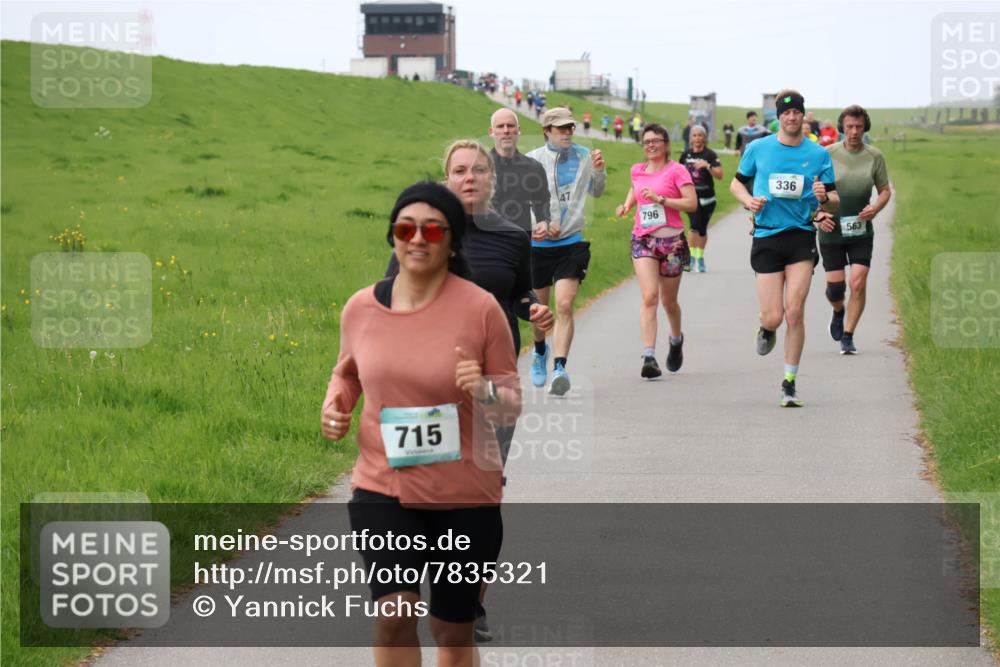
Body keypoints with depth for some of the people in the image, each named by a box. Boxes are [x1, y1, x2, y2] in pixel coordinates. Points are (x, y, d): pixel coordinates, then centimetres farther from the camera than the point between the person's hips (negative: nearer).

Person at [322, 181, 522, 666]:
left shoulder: (480, 308, -11)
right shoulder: (361, 307, -2)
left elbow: (512, 401, -3)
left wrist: (486, 391, -25)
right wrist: (334, 405, -2)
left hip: (465, 497, -1)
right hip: (383, 490, 1)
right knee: (395, 613, -19)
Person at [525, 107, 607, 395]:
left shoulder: (583, 156, 5)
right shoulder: (531, 161, -4)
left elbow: (596, 191, 21)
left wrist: (599, 170, 0)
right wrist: (534, 225, -23)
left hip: (572, 244, 0)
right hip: (538, 245, 0)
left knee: (564, 306, -16)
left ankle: (559, 368, -21)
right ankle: (540, 350, 44)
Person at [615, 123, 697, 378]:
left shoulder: (676, 170, -5)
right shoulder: (637, 170, 9)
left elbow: (692, 203, -14)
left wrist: (660, 199, -20)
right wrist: (627, 205, 12)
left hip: (672, 240, -2)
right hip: (643, 240, 2)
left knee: (668, 300, 12)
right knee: (649, 296, -16)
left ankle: (676, 339, 44)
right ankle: (649, 357, -23)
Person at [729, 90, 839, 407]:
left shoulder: (819, 154, 4)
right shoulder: (758, 148, 4)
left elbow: (834, 200, 8)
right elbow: (737, 182, 16)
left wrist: (824, 199, -16)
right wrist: (748, 200, -5)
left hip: (802, 237, 0)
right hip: (766, 237, 0)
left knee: (794, 312, -11)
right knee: (773, 317, -6)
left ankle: (789, 383, 1)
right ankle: (766, 328, 34)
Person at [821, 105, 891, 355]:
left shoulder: (874, 156, 0)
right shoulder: (828, 154, -5)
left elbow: (885, 190, 9)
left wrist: (875, 208, -11)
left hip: (861, 231, 1)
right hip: (832, 231, -1)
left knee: (858, 284, -10)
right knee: (835, 286, 0)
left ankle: (848, 337, 2)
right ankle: (838, 312, 36)